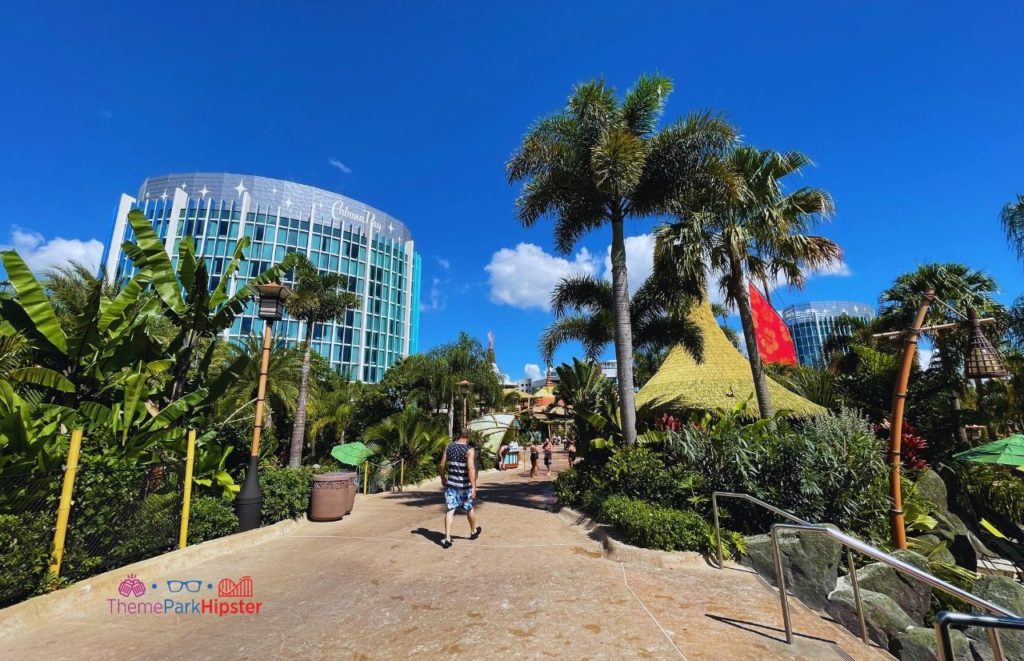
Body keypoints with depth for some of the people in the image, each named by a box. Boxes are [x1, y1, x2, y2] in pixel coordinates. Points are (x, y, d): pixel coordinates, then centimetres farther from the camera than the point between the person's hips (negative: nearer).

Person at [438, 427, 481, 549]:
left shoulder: (449, 447, 1)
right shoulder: (469, 450, -13)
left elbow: (442, 465, 6)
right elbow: (471, 468, -22)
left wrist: (443, 479, 21)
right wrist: (474, 487, -21)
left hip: (451, 484, 3)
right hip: (464, 485, -2)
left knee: (450, 510, 5)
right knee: (469, 509, 17)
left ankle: (447, 538, -3)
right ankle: (473, 531, 37)